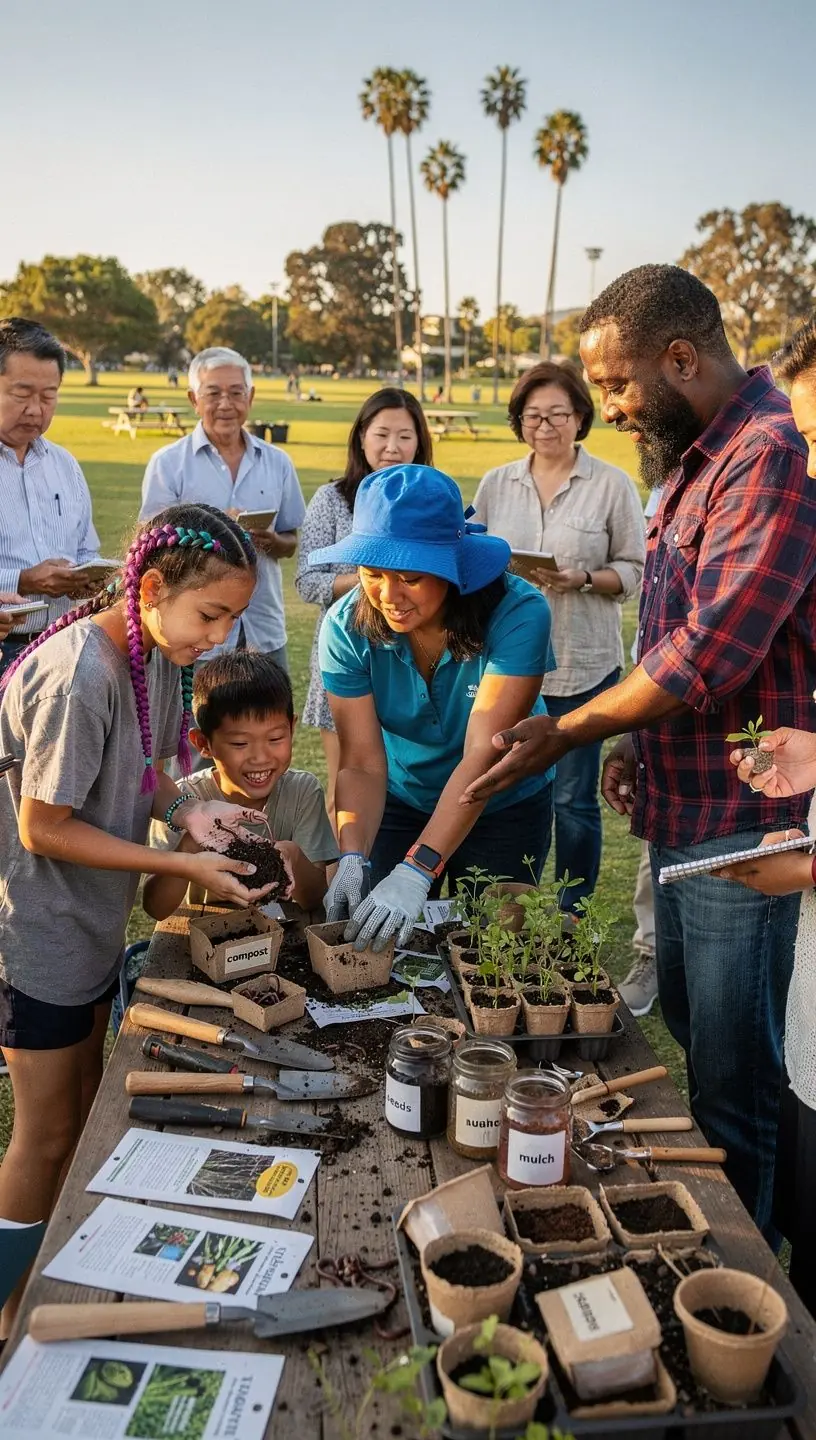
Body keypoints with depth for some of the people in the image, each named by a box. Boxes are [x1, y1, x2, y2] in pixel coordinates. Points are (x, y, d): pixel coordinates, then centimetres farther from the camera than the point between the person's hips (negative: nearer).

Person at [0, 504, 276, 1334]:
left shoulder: (157, 652, -4)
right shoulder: (79, 678, -30)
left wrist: (186, 813, -10)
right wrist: (182, 868, -22)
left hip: (95, 923, 8)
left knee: (85, 1103, 21)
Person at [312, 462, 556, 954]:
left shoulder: (518, 614, -31)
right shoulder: (348, 627, -21)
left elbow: (483, 754, -36)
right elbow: (362, 765, -22)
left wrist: (416, 871, -43)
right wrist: (353, 860, -38)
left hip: (504, 806, -2)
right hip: (401, 801, 2)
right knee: (379, 944, 11)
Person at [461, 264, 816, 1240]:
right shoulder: (695, 460, 13)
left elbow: (711, 650, -26)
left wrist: (569, 733, -17)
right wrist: (636, 740, 11)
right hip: (681, 808, 10)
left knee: (730, 1085, 4)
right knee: (685, 1036, 22)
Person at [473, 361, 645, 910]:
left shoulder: (613, 485, -2)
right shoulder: (496, 483, 8)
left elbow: (634, 570, -1)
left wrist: (584, 580, -18)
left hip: (582, 664, -3)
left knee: (573, 798, 3)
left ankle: (573, 914, 20)